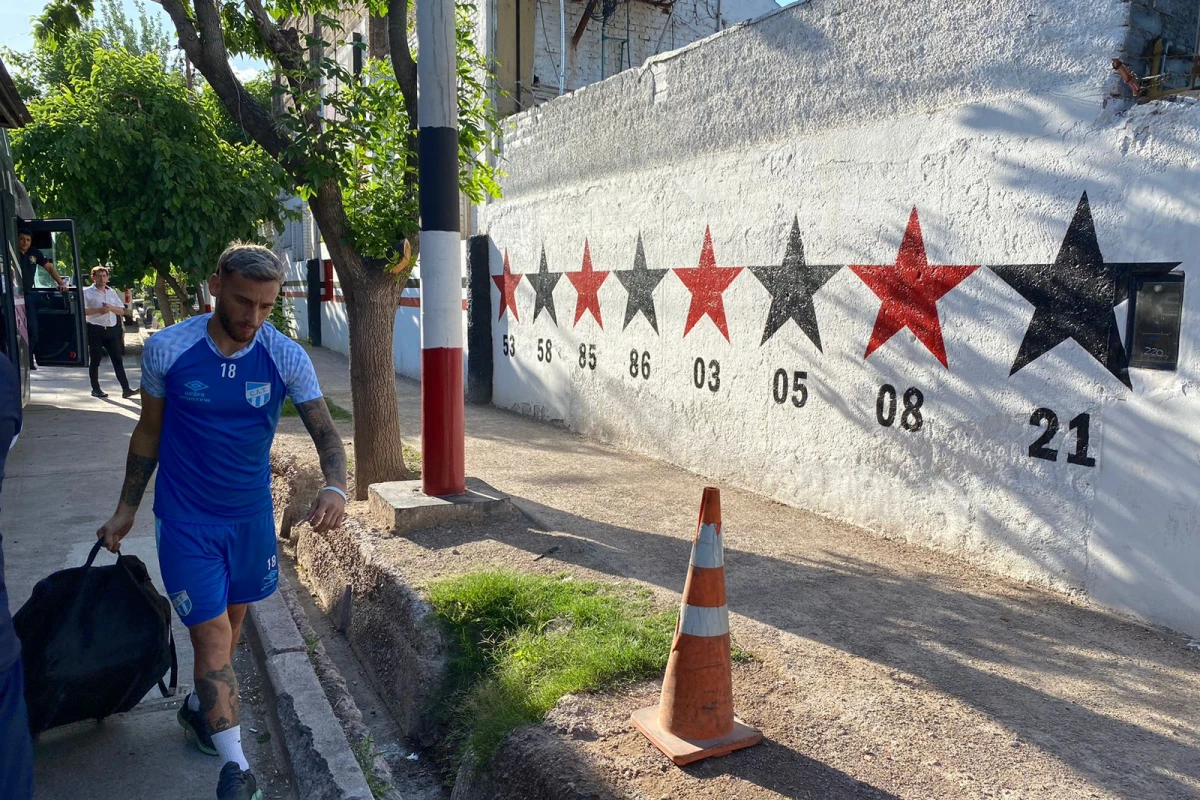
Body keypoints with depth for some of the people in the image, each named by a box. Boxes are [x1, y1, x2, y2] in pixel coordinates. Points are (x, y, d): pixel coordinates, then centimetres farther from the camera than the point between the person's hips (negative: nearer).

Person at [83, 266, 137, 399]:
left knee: (117, 360, -1)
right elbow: (81, 310, -11)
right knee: (95, 360, 3)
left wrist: (111, 308, -7)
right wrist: (99, 310, -20)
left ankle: (126, 389, -6)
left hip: (111, 330, 4)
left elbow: (122, 311, 13)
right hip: (95, 330, -4)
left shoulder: (112, 292, 15)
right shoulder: (87, 292, -1)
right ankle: (95, 389, 13)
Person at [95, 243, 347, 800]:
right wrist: (126, 509, 7)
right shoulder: (166, 349, -13)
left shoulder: (286, 357, -12)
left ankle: (199, 708, 47)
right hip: (186, 521, -2)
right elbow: (149, 431, 1)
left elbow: (324, 431, -18)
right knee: (212, 635, -5)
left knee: (232, 620, 20)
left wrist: (335, 487, -39)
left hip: (252, 515, 3)